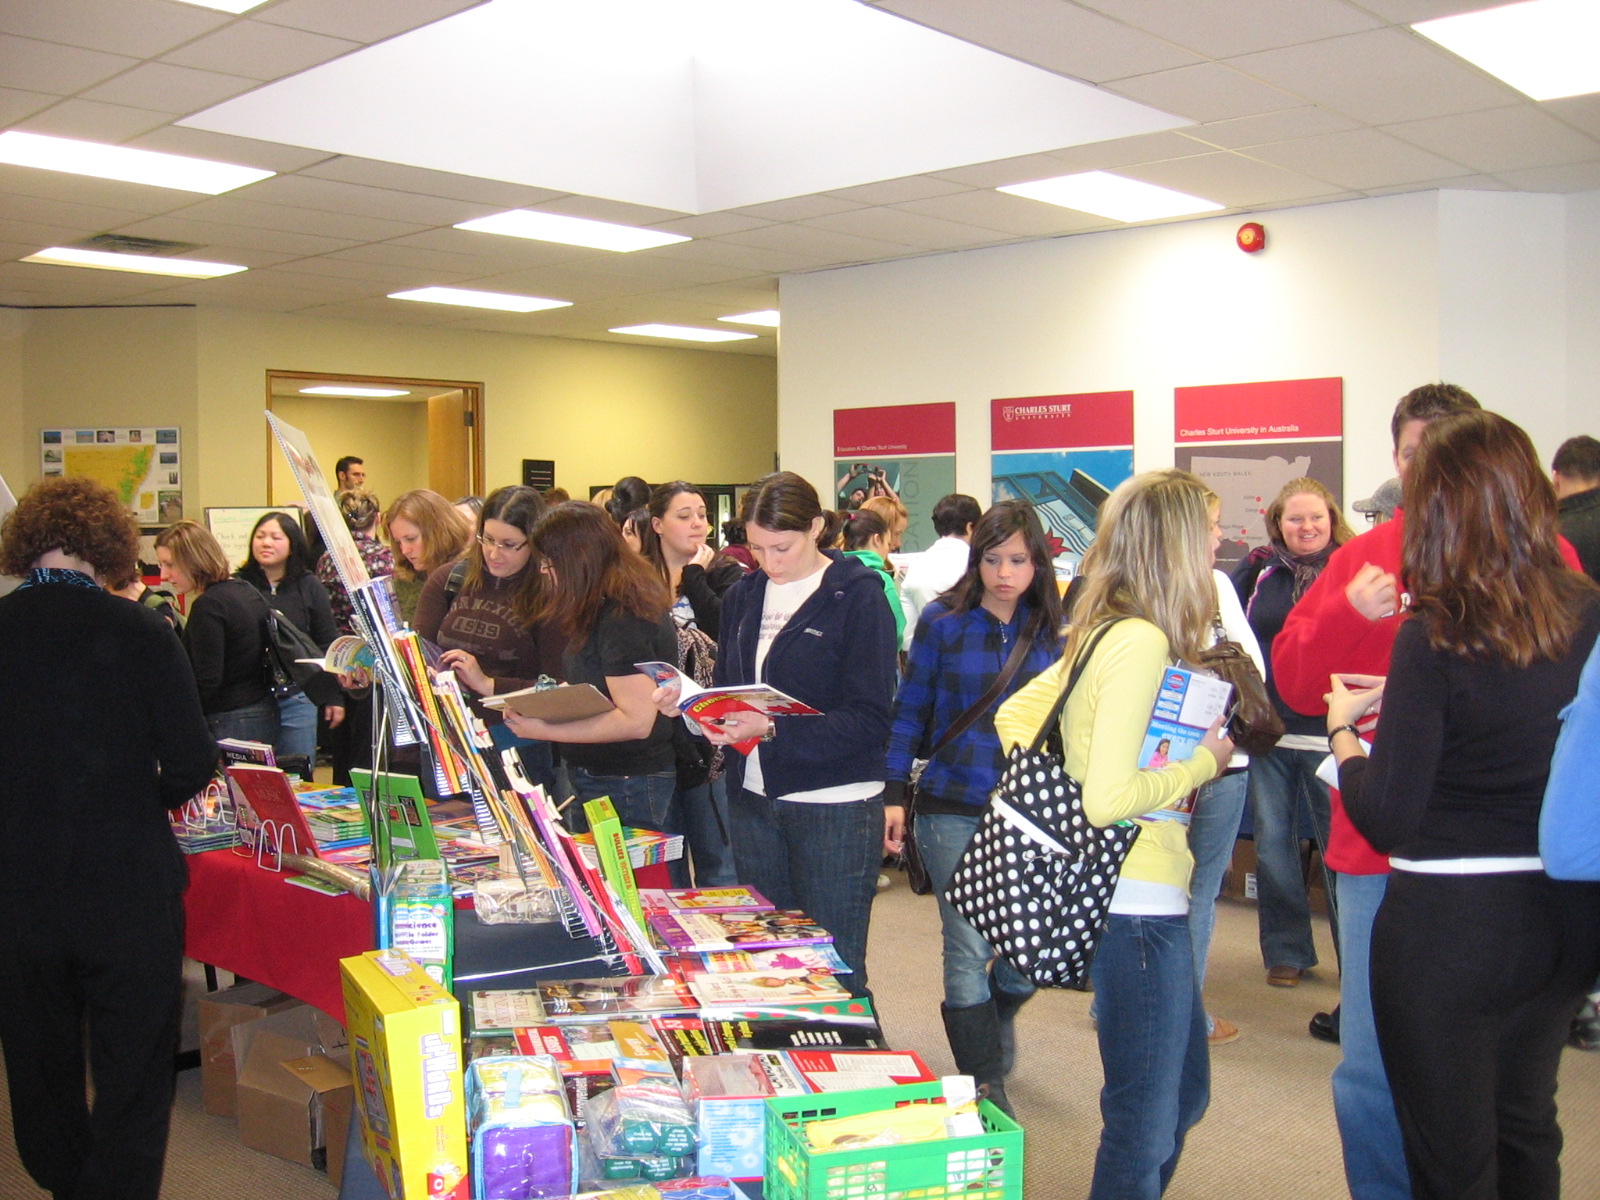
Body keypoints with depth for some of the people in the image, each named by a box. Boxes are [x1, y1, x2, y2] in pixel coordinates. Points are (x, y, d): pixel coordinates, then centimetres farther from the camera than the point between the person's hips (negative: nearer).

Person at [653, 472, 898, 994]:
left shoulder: (858, 596, -9)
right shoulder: (742, 596, 10)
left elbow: (869, 719, -15)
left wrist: (772, 729, -25)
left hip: (836, 808, -6)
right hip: (753, 800, 6)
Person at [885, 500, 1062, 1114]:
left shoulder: (1053, 631, 3)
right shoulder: (944, 621, -2)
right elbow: (910, 711, 3)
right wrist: (893, 792, -2)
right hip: (954, 812, -2)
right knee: (969, 950, -3)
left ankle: (988, 1029, 41)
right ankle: (986, 1089, 12)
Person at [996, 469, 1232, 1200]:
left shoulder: (1098, 634, 9)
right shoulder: (1143, 641, -19)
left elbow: (1013, 715, 18)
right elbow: (1109, 798, -25)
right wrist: (1204, 763, -11)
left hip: (1137, 899, 10)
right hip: (1140, 903, -10)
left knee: (1185, 1096, 23)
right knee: (1146, 1123, 3)